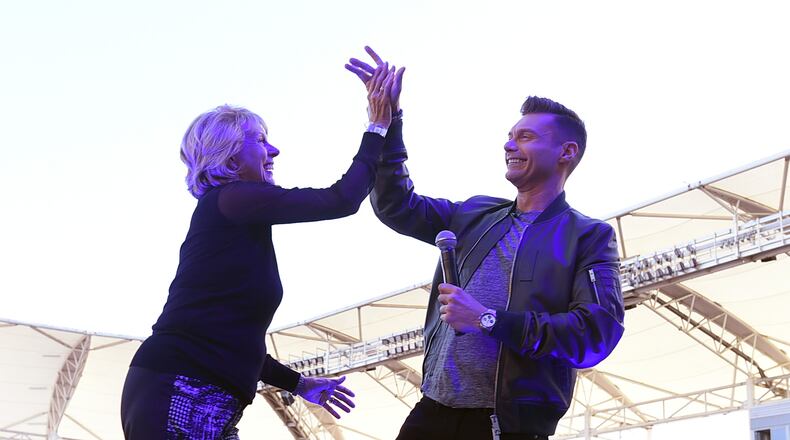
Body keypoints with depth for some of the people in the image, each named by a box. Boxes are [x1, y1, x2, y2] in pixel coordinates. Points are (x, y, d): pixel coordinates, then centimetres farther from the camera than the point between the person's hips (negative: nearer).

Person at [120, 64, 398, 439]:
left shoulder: (234, 223, 22)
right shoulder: (232, 200, -6)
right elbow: (341, 200, -7)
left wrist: (297, 384, 26)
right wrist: (378, 127, 3)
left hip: (195, 402, 10)